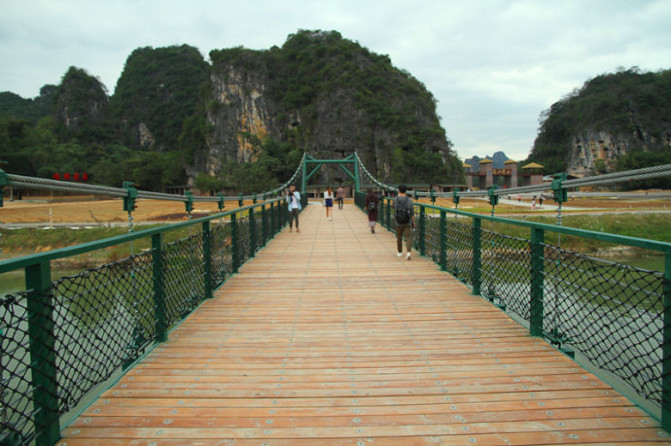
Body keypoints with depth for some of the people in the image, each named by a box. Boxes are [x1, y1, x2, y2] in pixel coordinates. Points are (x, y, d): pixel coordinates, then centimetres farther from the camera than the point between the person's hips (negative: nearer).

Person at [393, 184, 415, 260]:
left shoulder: (395, 199, -8)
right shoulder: (409, 200, -9)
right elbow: (412, 213, -6)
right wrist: (413, 223, 6)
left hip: (398, 223, 1)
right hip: (408, 223, -1)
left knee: (399, 237, 19)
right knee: (408, 237, 0)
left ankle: (400, 252, 31)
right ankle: (408, 252, -19)